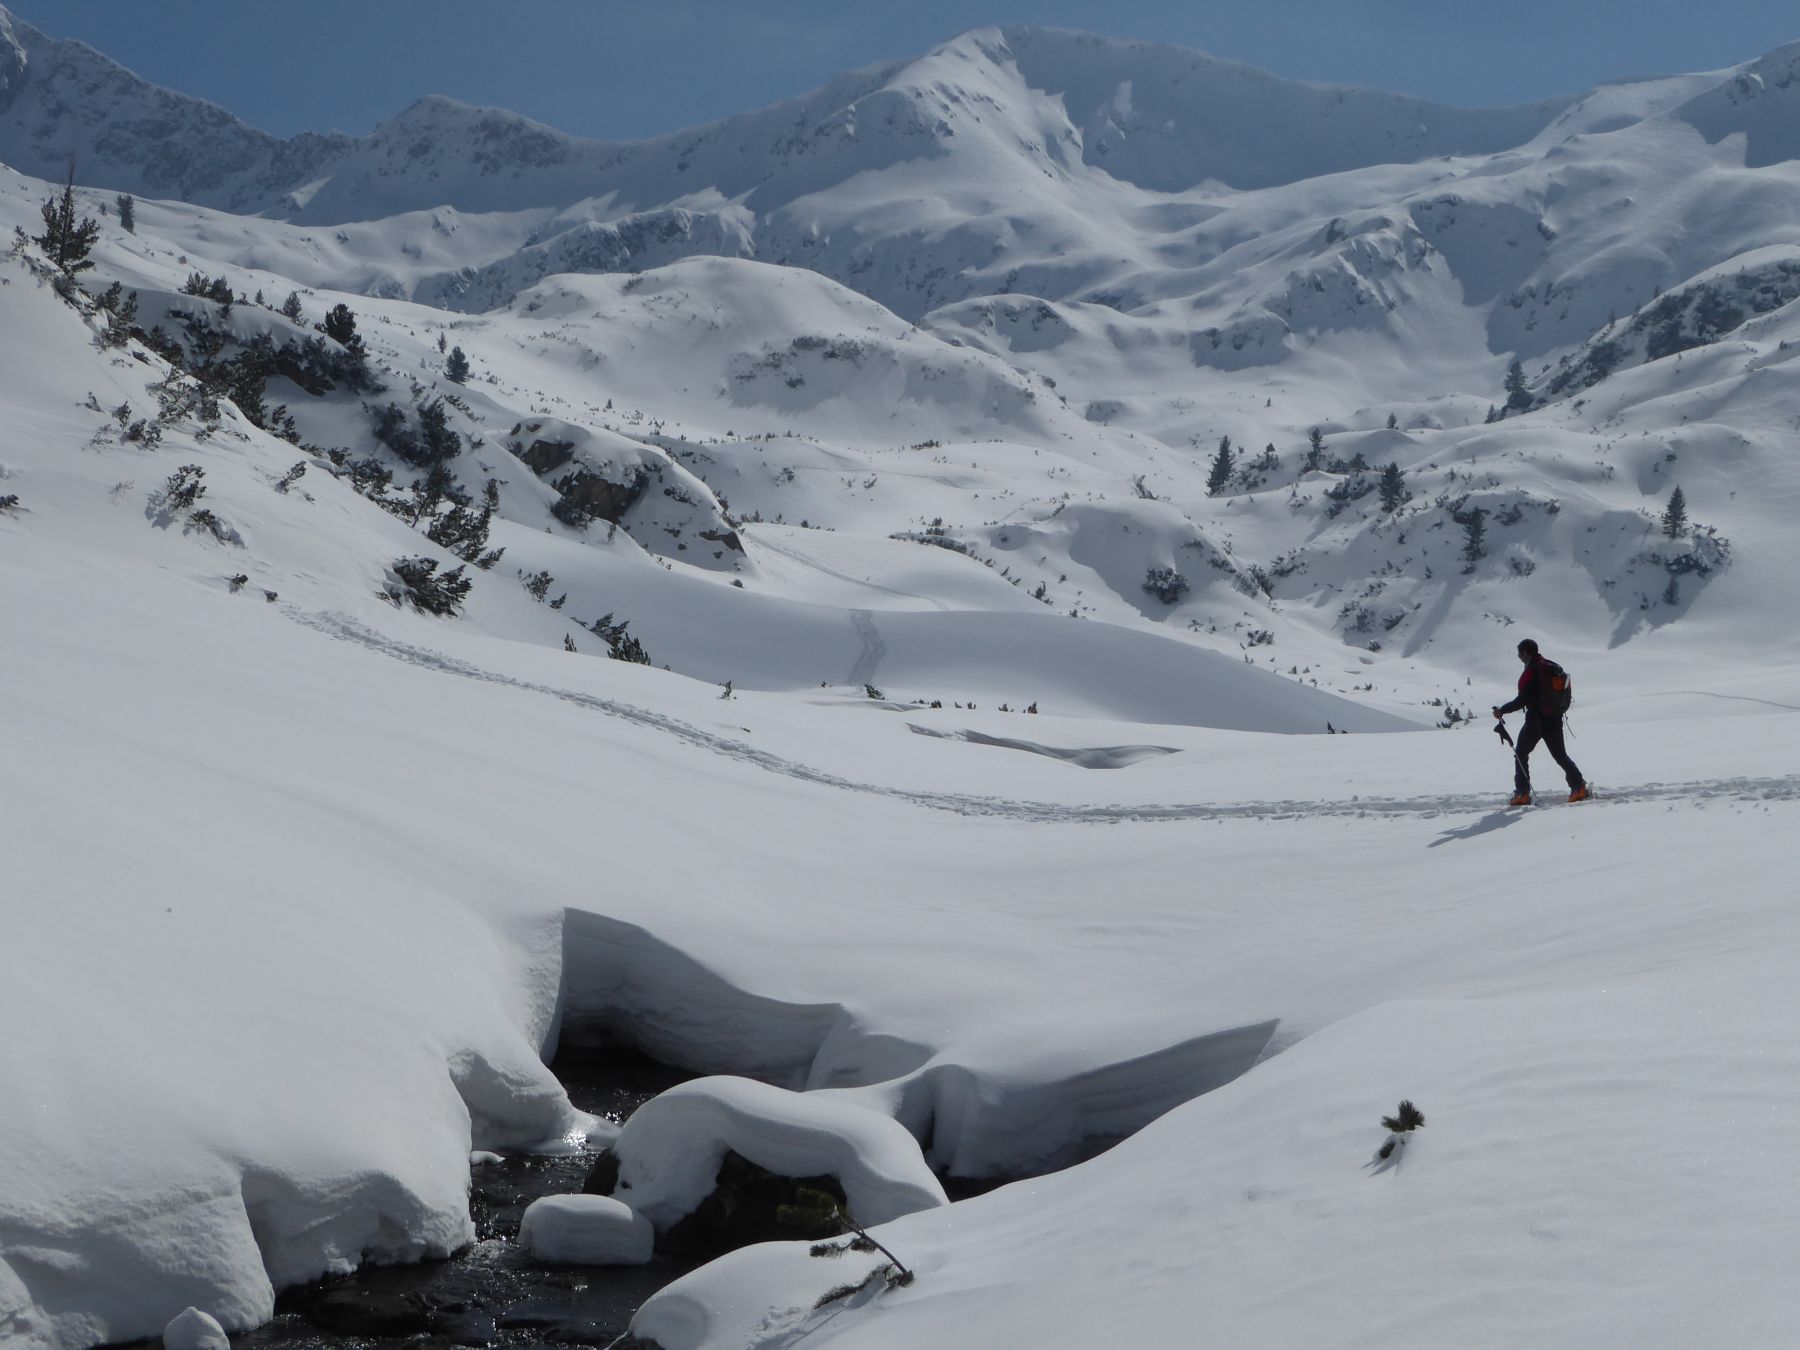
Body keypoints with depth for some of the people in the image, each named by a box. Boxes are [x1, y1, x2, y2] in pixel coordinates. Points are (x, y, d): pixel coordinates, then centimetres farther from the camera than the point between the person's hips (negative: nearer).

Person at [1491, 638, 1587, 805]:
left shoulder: (1531, 672, -17)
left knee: (1521, 755, 6)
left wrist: (1502, 710, -11)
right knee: (1560, 755, 16)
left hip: (1536, 719, -7)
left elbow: (1522, 700, -21)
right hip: (1555, 718, 7)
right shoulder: (1551, 666, 6)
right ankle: (1579, 787, 8)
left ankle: (1522, 794, 1)